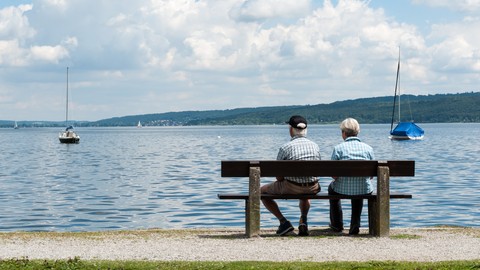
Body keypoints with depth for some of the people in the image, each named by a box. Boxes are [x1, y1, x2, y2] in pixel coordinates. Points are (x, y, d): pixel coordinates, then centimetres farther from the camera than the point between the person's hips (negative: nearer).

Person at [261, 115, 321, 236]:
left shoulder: (285, 148, -13)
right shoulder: (315, 146, 0)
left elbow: (279, 177, -6)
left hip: (291, 187, -5)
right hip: (313, 188, 5)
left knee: (262, 191, 20)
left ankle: (284, 222, 11)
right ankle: (303, 220, 19)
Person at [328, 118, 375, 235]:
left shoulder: (338, 148, -9)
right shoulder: (368, 148, 0)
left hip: (343, 189, -2)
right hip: (364, 190, 2)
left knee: (332, 187, 34)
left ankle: (337, 225, 43)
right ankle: (355, 225, 31)